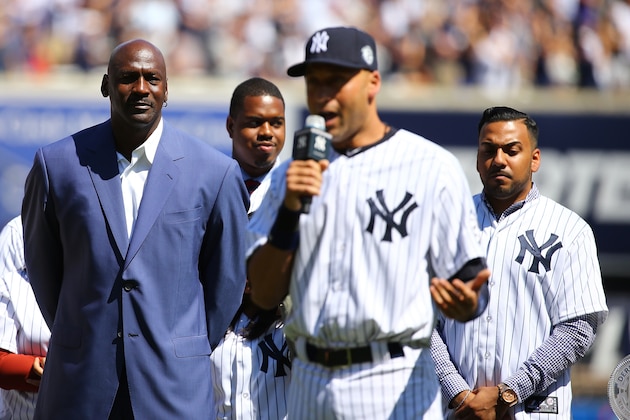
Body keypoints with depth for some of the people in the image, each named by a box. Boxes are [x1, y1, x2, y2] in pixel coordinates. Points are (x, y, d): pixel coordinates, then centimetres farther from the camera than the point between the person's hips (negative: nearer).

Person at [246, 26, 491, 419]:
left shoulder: (433, 167, 0)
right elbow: (264, 294, 6)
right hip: (308, 384, 5)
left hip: (396, 387, -5)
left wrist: (466, 301, -27)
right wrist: (290, 210, -7)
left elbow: (467, 280, -3)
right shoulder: (293, 174, 13)